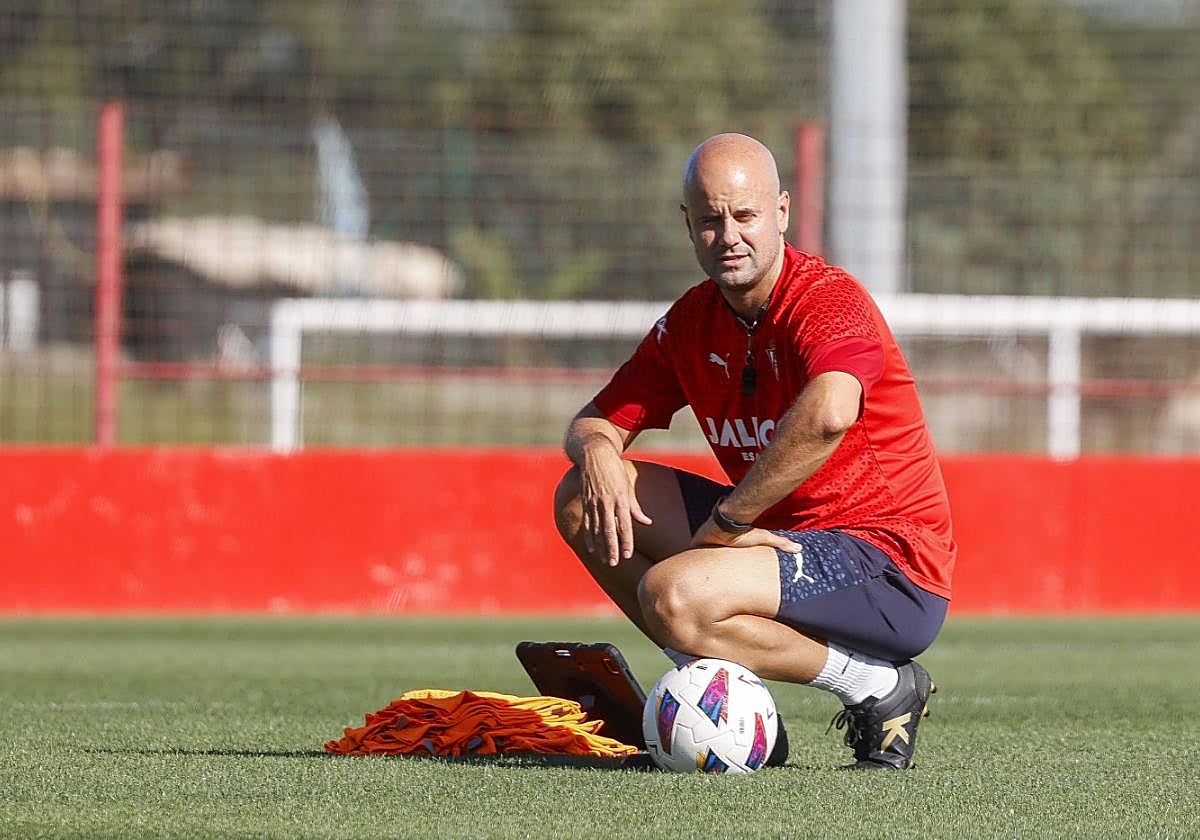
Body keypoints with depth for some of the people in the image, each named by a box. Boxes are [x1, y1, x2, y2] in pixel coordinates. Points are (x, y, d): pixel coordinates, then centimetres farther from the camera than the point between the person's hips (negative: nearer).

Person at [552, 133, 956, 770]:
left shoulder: (828, 299, -18)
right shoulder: (692, 320, 7)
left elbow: (828, 414, -40)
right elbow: (597, 420, 14)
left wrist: (725, 521, -29)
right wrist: (596, 452, -13)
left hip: (893, 567, -9)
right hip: (785, 537, 9)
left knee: (673, 595, -30)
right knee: (581, 499, 6)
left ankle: (878, 688, -10)